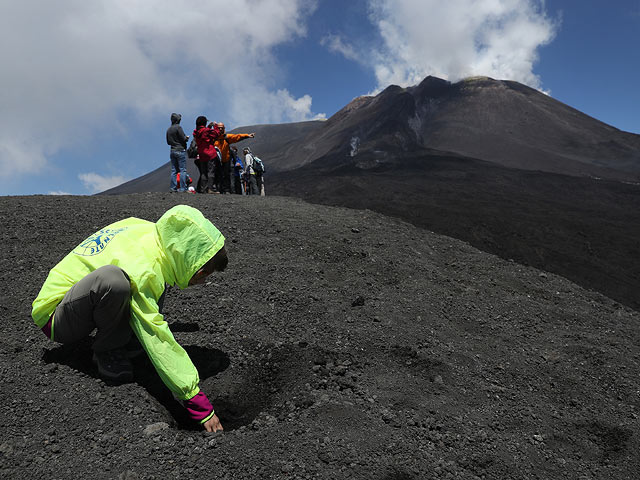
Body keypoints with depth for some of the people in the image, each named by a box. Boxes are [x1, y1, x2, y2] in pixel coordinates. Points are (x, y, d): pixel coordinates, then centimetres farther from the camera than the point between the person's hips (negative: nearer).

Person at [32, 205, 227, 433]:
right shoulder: (142, 270, -33)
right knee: (113, 279, -38)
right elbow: (160, 345, -36)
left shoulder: (151, 231, -9)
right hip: (56, 318, -9)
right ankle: (106, 351, -10)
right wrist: (202, 409, -34)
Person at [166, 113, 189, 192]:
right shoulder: (178, 127, -10)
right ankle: (182, 188, -9)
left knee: (174, 170, 9)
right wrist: (187, 138, 6)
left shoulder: (168, 129, 12)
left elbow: (168, 142, 17)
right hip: (180, 151, -7)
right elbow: (183, 139, -13)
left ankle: (173, 187, 7)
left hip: (172, 151, 7)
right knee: (183, 169, -5)